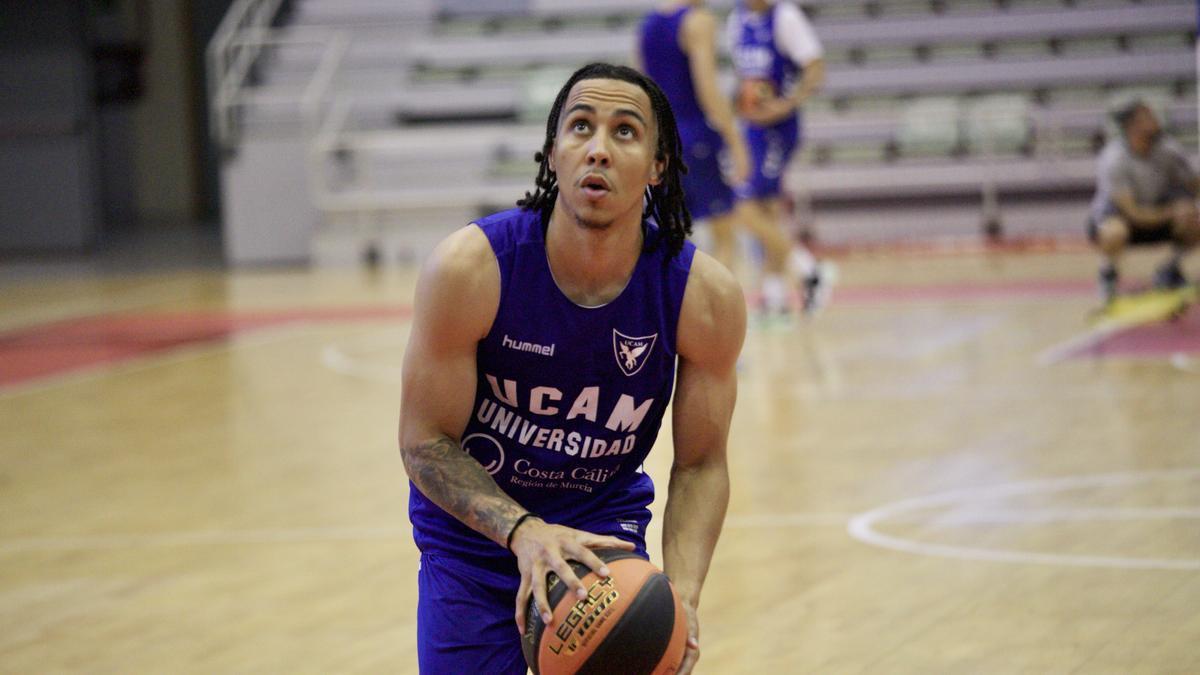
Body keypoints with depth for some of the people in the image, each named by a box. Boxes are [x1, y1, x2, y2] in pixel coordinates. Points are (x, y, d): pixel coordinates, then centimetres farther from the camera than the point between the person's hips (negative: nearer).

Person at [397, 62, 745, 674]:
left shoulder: (706, 296, -19)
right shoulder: (469, 269, -25)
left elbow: (700, 463, -8)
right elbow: (425, 442, -17)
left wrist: (681, 593, -25)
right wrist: (522, 530, -34)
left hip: (604, 524, 1)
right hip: (471, 529, -1)